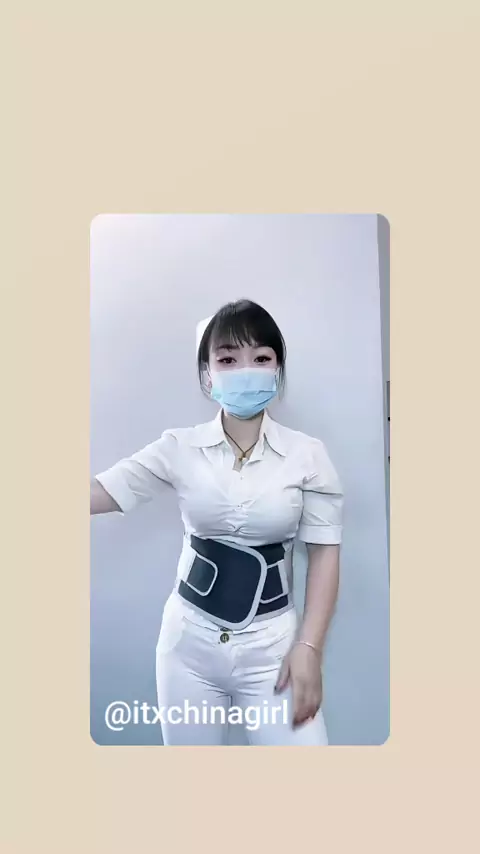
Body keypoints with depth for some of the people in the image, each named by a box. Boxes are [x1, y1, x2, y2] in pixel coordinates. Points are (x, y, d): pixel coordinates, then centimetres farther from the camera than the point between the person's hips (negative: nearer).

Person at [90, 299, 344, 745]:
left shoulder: (307, 454, -8)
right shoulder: (179, 448, -5)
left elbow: (324, 553, -5)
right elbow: (99, 494, -7)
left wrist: (309, 647, -8)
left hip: (271, 645, -1)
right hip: (189, 641, 2)